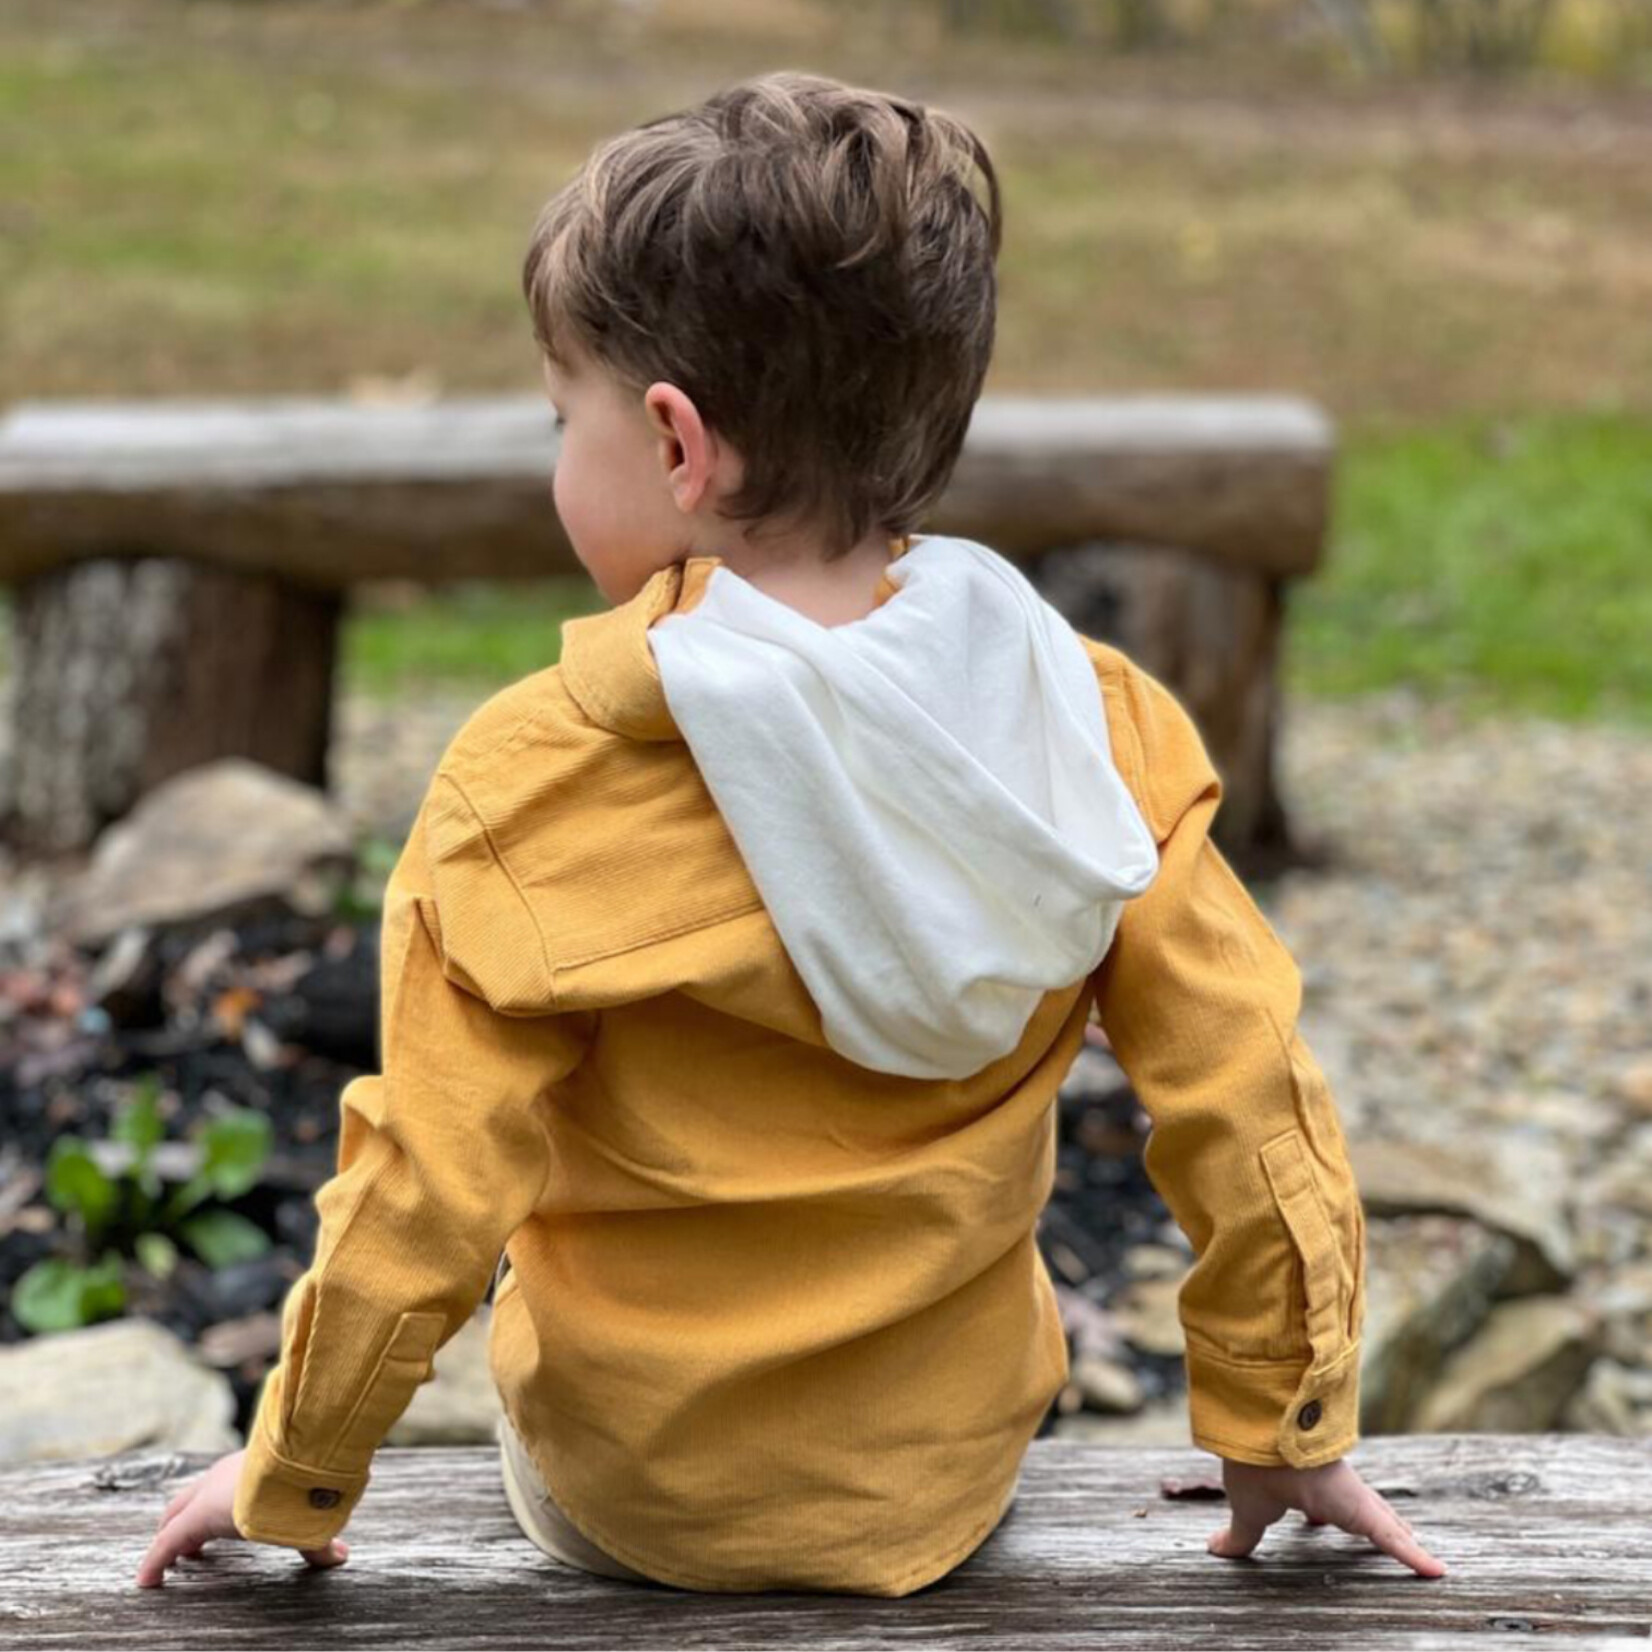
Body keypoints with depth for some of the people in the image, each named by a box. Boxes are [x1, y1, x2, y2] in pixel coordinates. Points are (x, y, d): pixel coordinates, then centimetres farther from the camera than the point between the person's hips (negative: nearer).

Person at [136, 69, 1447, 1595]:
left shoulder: (538, 780, -23)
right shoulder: (1093, 724, -14)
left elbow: (420, 1208, -19)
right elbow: (1250, 1112, -9)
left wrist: (286, 1481, -2)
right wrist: (1287, 1433, 6)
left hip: (623, 1505, -2)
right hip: (951, 1491, 2)